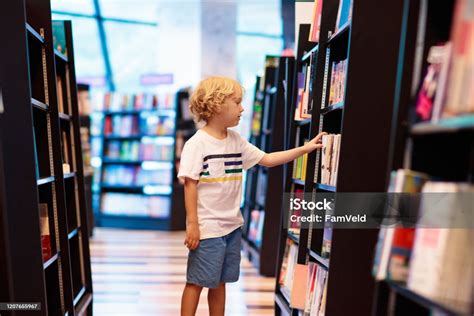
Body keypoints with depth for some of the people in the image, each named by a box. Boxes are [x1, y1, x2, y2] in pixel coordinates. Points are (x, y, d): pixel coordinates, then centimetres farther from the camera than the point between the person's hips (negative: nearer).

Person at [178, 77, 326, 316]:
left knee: (220, 282, 18)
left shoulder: (237, 141, 7)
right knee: (197, 281, 5)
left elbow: (267, 160, 11)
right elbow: (190, 184, -14)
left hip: (232, 225, 7)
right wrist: (192, 224, -16)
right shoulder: (197, 143, -13)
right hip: (207, 227, -6)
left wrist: (305, 148, 7)